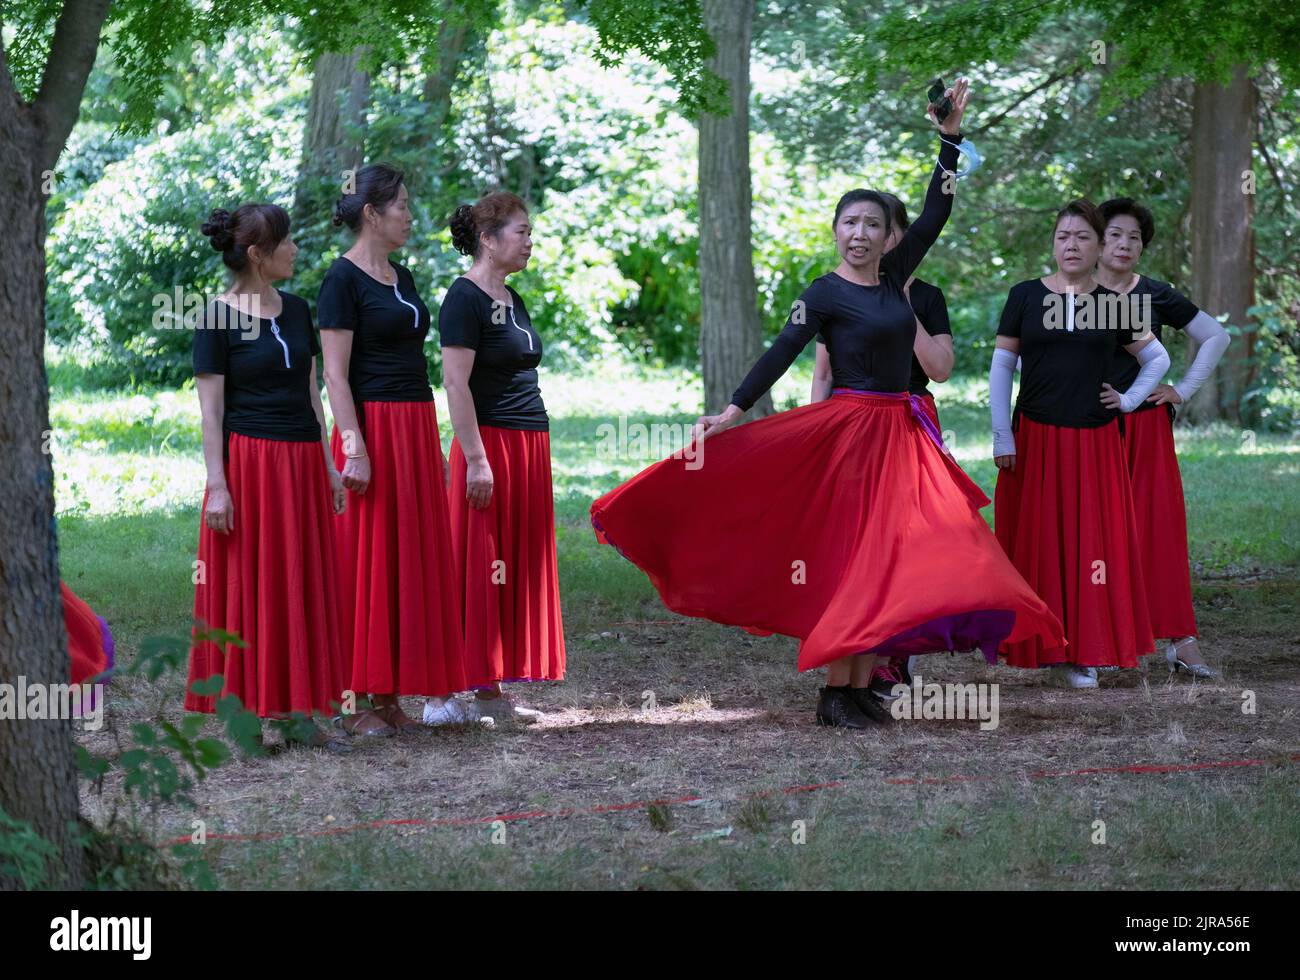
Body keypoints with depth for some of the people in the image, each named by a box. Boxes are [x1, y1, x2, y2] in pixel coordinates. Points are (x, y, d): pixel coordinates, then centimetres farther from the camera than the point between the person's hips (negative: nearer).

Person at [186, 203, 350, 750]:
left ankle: (301, 712, 10)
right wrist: (216, 486, -14)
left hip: (302, 460, 6)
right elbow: (210, 408, -9)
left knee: (304, 588, 6)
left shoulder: (296, 310, 11)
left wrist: (328, 465, 11)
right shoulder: (218, 319, -7)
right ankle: (245, 716, 2)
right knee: (247, 589, -2)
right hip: (248, 460, -6)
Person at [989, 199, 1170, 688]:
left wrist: (1128, 400, 4)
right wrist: (1002, 438, -4)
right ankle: (1042, 644, 5)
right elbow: (1000, 368, 2)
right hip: (1035, 440, -1)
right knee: (1039, 542, 0)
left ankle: (1082, 650, 6)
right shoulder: (1025, 296, 2)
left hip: (1095, 442, 1)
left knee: (1091, 541, 1)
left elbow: (1157, 358, 18)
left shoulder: (1112, 304, 6)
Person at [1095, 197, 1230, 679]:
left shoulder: (1156, 297, 4)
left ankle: (1179, 642, -4)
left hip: (1146, 426, 1)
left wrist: (1183, 390, 6)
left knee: (1160, 526, -4)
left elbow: (1216, 336, 14)